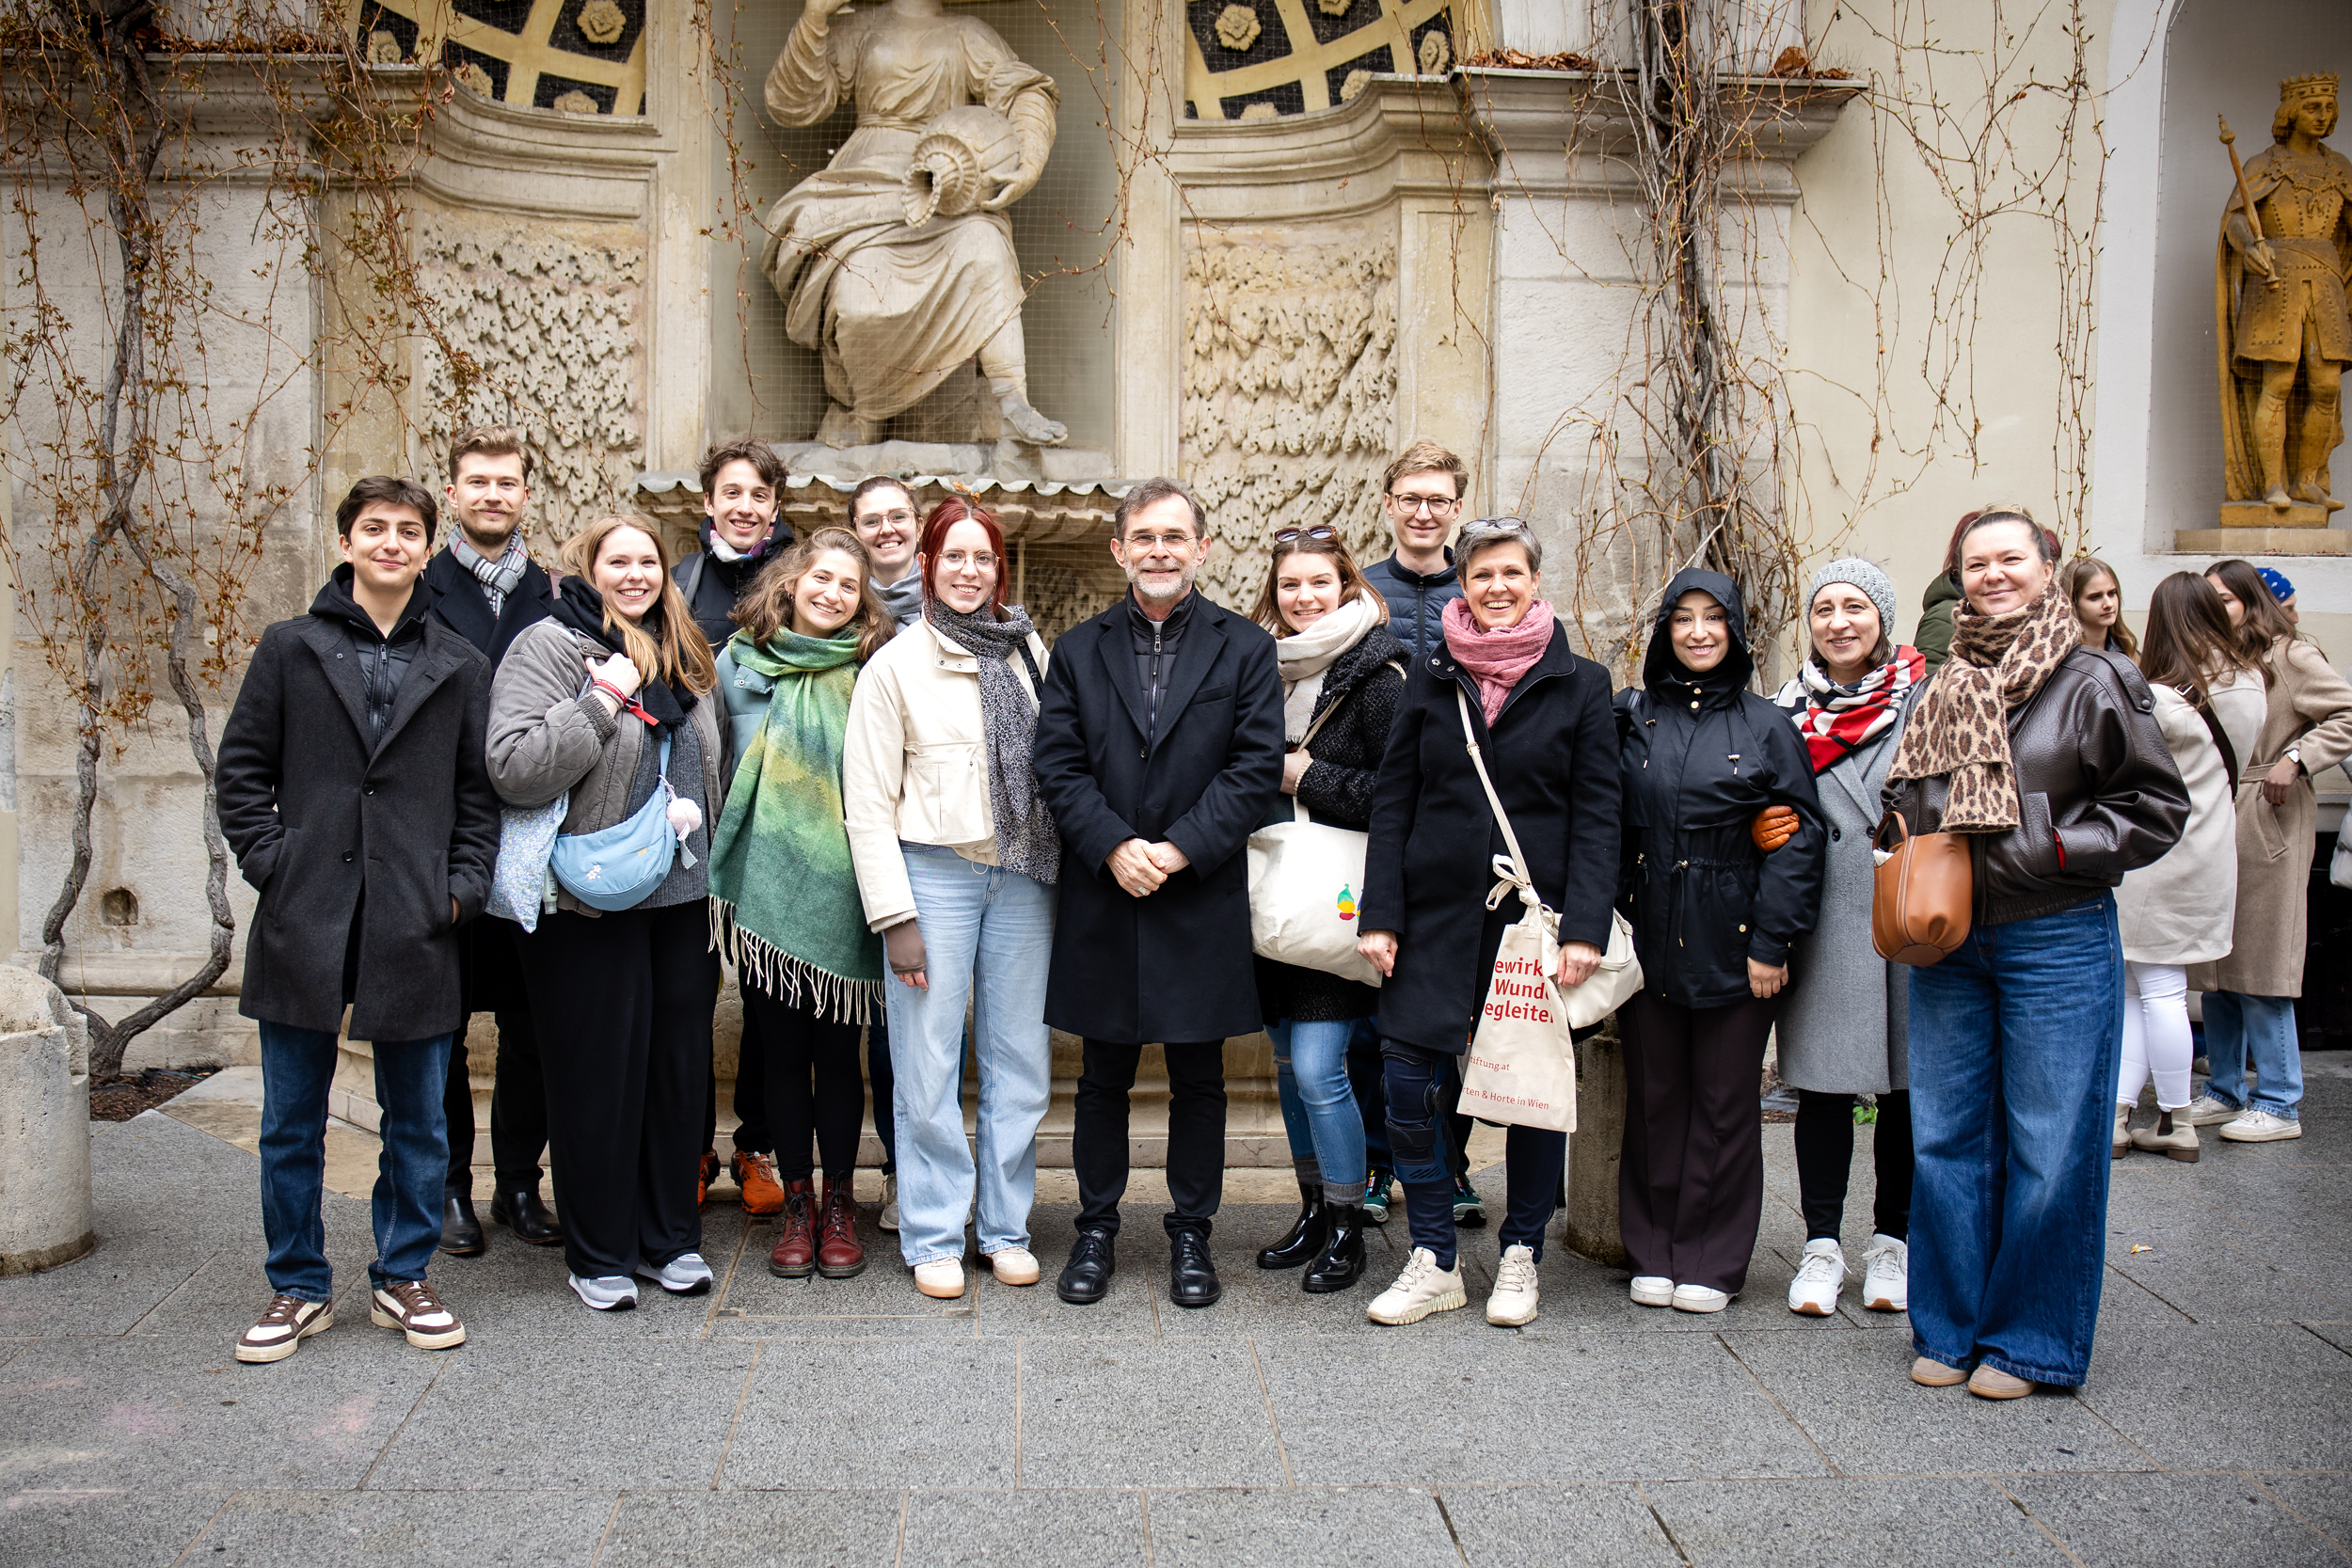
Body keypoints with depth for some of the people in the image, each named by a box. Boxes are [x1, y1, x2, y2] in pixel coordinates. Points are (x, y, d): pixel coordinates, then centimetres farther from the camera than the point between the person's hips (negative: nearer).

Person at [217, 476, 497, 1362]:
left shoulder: (459, 667, 9)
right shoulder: (290, 649, 6)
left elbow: (480, 791, 10)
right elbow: (242, 770, 7)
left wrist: (462, 887, -1)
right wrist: (272, 864, -4)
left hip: (417, 927, 1)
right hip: (304, 924, 0)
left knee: (418, 1122, 8)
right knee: (291, 1124, 7)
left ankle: (402, 1279, 24)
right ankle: (299, 1287, 22)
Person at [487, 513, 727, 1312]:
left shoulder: (684, 656, 14)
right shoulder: (549, 647, -7)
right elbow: (513, 768, -19)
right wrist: (599, 702, -20)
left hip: (681, 896, 6)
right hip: (591, 903, -6)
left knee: (680, 1066, 11)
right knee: (598, 1076, 3)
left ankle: (671, 1236, 26)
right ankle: (599, 1254, 17)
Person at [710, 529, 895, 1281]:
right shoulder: (738, 666, 6)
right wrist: (720, 868, 7)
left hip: (841, 888, -1)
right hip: (766, 885, 1)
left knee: (837, 1048, 4)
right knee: (782, 1047, 7)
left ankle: (840, 1203, 16)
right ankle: (796, 1202, 19)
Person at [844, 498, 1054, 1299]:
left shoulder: (1029, 654, 10)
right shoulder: (896, 666, 0)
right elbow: (869, 805, -3)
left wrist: (1066, 873, 5)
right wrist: (894, 916, -8)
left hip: (1023, 876, 3)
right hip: (934, 874, -3)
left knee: (1021, 1064, 7)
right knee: (929, 1068, 1)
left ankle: (1006, 1227, 22)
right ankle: (934, 1237, 15)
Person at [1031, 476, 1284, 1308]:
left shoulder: (1245, 649, 3)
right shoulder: (1078, 650, 8)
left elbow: (1257, 766, -5)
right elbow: (1058, 764, 0)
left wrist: (1181, 848, -15)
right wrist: (1114, 847, -14)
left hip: (1202, 902, -1)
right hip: (1102, 899, 1)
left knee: (1199, 1079, 9)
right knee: (1104, 1077, 11)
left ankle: (1191, 1233, 23)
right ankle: (1096, 1229, 25)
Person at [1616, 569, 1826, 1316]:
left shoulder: (1767, 727, 1)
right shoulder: (1630, 719, 6)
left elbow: (1801, 835, -2)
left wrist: (1771, 941, -8)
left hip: (1733, 946, -1)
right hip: (1648, 943, 2)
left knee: (1724, 1104, 5)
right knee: (1652, 1098, 8)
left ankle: (1712, 1262, 18)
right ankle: (1654, 1253, 21)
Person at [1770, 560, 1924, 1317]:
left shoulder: (1927, 699, 1)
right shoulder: (1790, 709, 7)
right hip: (1824, 921, 1)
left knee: (1907, 1080, 7)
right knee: (1822, 1080, 2)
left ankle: (1891, 1240, 21)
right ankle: (1821, 1246, 12)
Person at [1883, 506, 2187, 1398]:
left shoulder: (2095, 681, -4)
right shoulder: (1942, 689, 10)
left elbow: (2157, 808, -3)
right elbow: (1905, 803, 23)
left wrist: (2056, 849, -13)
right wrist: (1912, 842, 3)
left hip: (2057, 945, -4)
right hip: (1949, 945, 5)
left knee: (2048, 1145, 1)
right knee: (1946, 1139, 9)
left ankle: (2030, 1340, 16)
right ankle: (1950, 1326, 22)